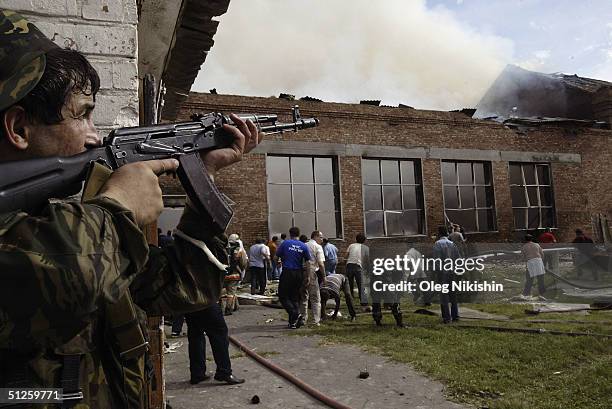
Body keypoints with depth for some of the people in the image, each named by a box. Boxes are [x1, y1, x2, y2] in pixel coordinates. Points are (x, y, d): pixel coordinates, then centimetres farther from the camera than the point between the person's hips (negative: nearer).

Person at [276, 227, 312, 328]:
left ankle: (295, 314, -13)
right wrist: (307, 276, 3)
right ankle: (293, 322, 11)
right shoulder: (304, 246, 1)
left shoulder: (285, 243, -5)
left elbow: (277, 255, 2)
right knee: (295, 297, 13)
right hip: (299, 273, 4)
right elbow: (308, 262, -2)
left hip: (287, 272, -4)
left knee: (283, 296, 5)